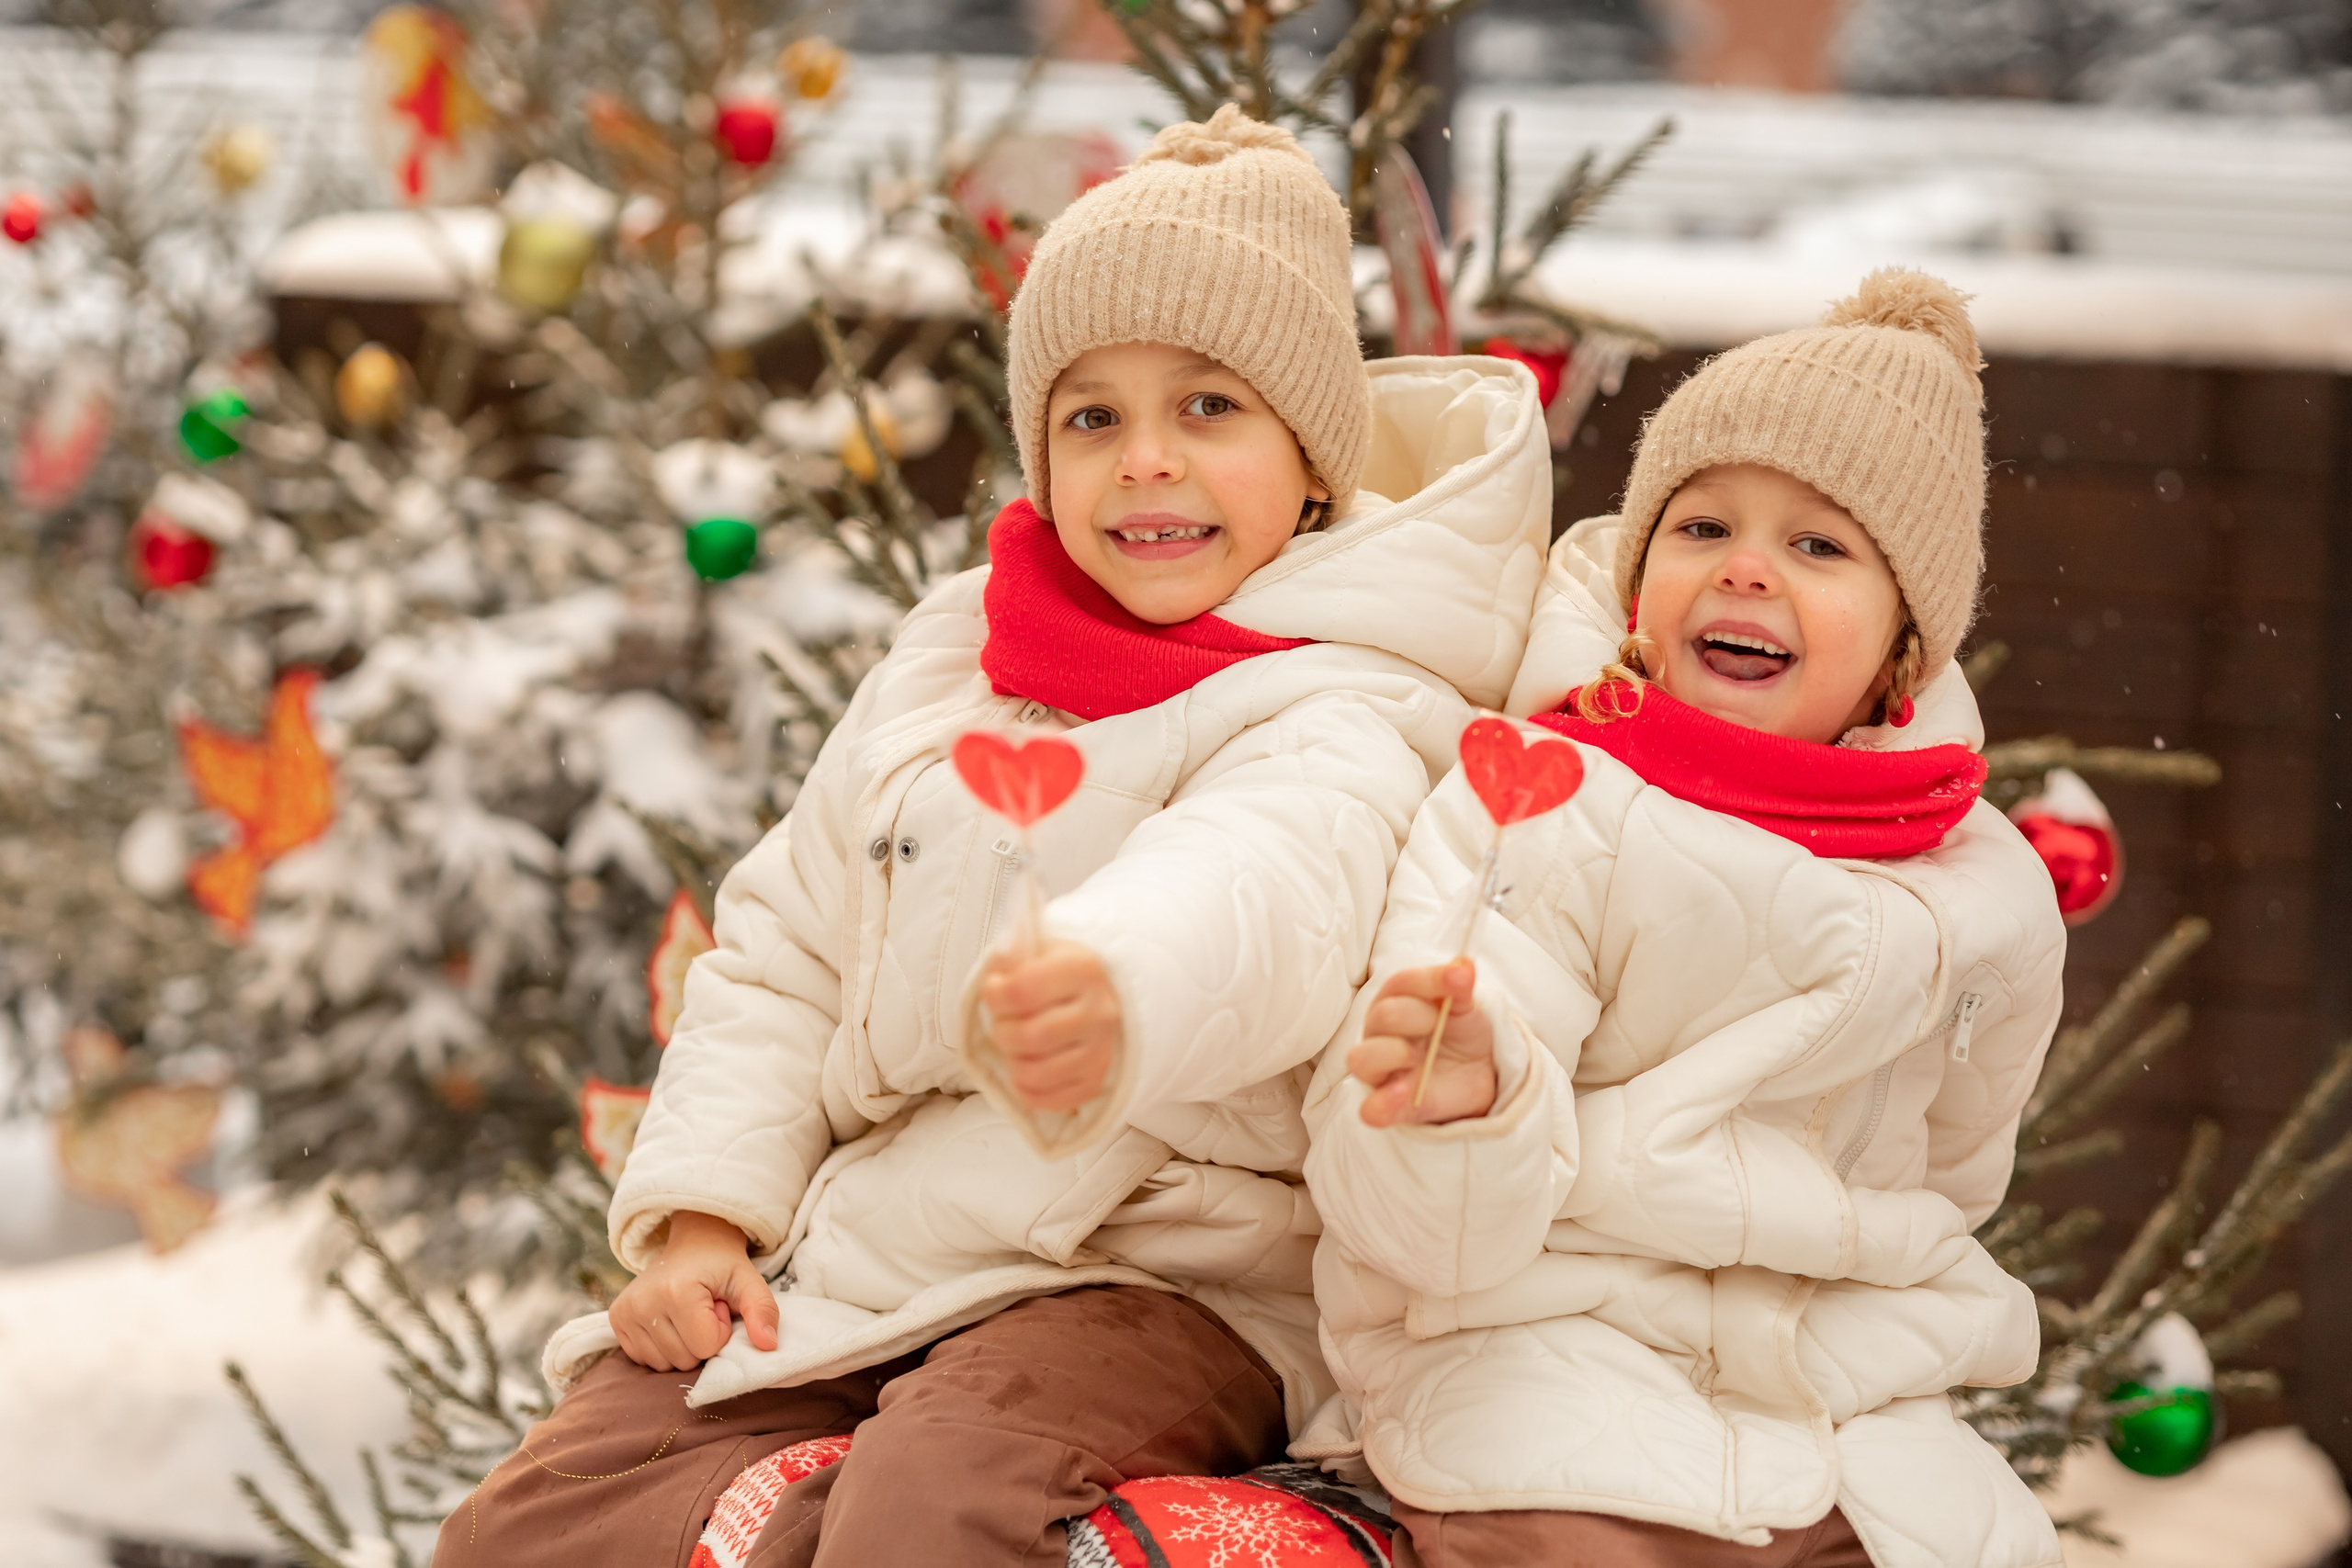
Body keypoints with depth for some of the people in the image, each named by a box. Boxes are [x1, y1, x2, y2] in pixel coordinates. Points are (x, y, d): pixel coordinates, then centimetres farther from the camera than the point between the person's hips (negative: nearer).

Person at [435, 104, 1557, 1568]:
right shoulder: (950, 656, 12)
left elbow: (1257, 894, -35)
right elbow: (786, 951, 17)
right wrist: (701, 1214, 3)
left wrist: (1110, 993, -58)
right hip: (853, 1255, 6)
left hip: (1158, 1280, -6)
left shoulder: (1338, 719, -11)